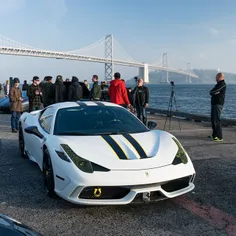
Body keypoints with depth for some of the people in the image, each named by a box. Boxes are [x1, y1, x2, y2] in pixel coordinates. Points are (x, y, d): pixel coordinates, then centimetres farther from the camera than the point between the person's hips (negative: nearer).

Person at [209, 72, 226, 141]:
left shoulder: (222, 84, -11)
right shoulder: (219, 84, 21)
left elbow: (212, 92, -17)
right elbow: (211, 92, 18)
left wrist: (213, 92, 2)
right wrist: (215, 92, 0)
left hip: (218, 104, -10)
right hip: (214, 104, 10)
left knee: (216, 120, -13)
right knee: (213, 119, 15)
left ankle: (220, 137, -13)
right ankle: (214, 135, 25)